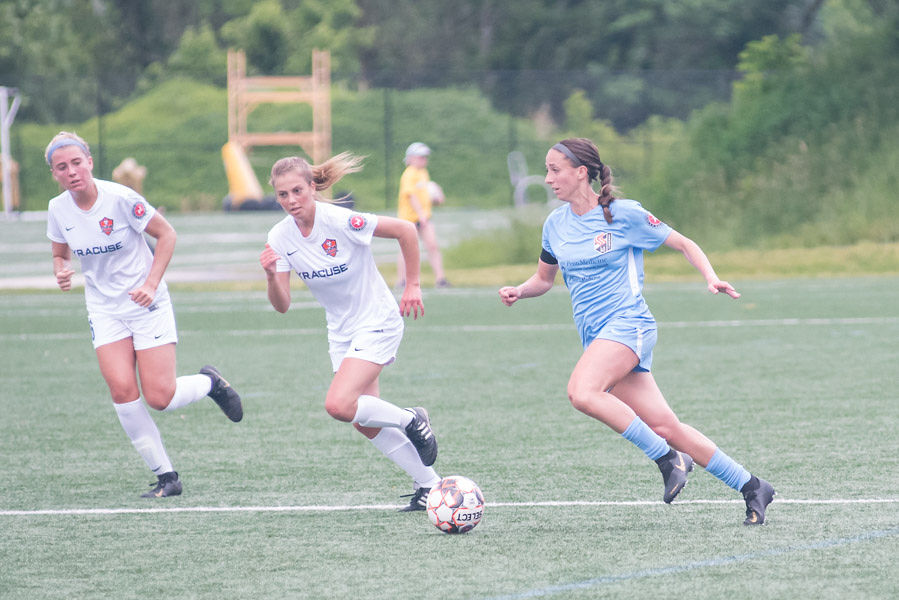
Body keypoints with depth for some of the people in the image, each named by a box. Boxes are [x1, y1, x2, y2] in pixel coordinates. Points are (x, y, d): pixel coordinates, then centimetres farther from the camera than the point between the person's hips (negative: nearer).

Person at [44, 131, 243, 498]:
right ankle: (166, 477, -4)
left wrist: (151, 284, -17)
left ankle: (210, 382, 25)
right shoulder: (59, 210, -5)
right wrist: (62, 272, -11)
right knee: (122, 390, -15)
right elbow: (60, 255, 13)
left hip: (147, 304, -4)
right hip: (104, 309, 4)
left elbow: (166, 234, -8)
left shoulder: (121, 199, -18)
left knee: (159, 398, -10)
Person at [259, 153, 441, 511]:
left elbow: (405, 230, -14)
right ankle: (429, 485, 22)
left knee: (338, 405, -23)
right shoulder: (280, 237, -7)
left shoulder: (341, 222, -24)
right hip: (341, 331, 7)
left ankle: (411, 421, 1)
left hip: (378, 322, -7)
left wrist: (412, 286, -9)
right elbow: (282, 305, -6)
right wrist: (271, 276, -26)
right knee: (366, 425, 8)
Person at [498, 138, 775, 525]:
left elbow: (684, 245, 2)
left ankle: (667, 457, -20)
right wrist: (518, 291, 3)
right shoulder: (555, 224, 11)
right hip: (595, 335, 6)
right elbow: (544, 278, 25)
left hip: (627, 324, -6)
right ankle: (750, 487, 10)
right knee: (663, 426, 0)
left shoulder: (624, 215, -6)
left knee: (582, 393, -31)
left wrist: (711, 278, -15)